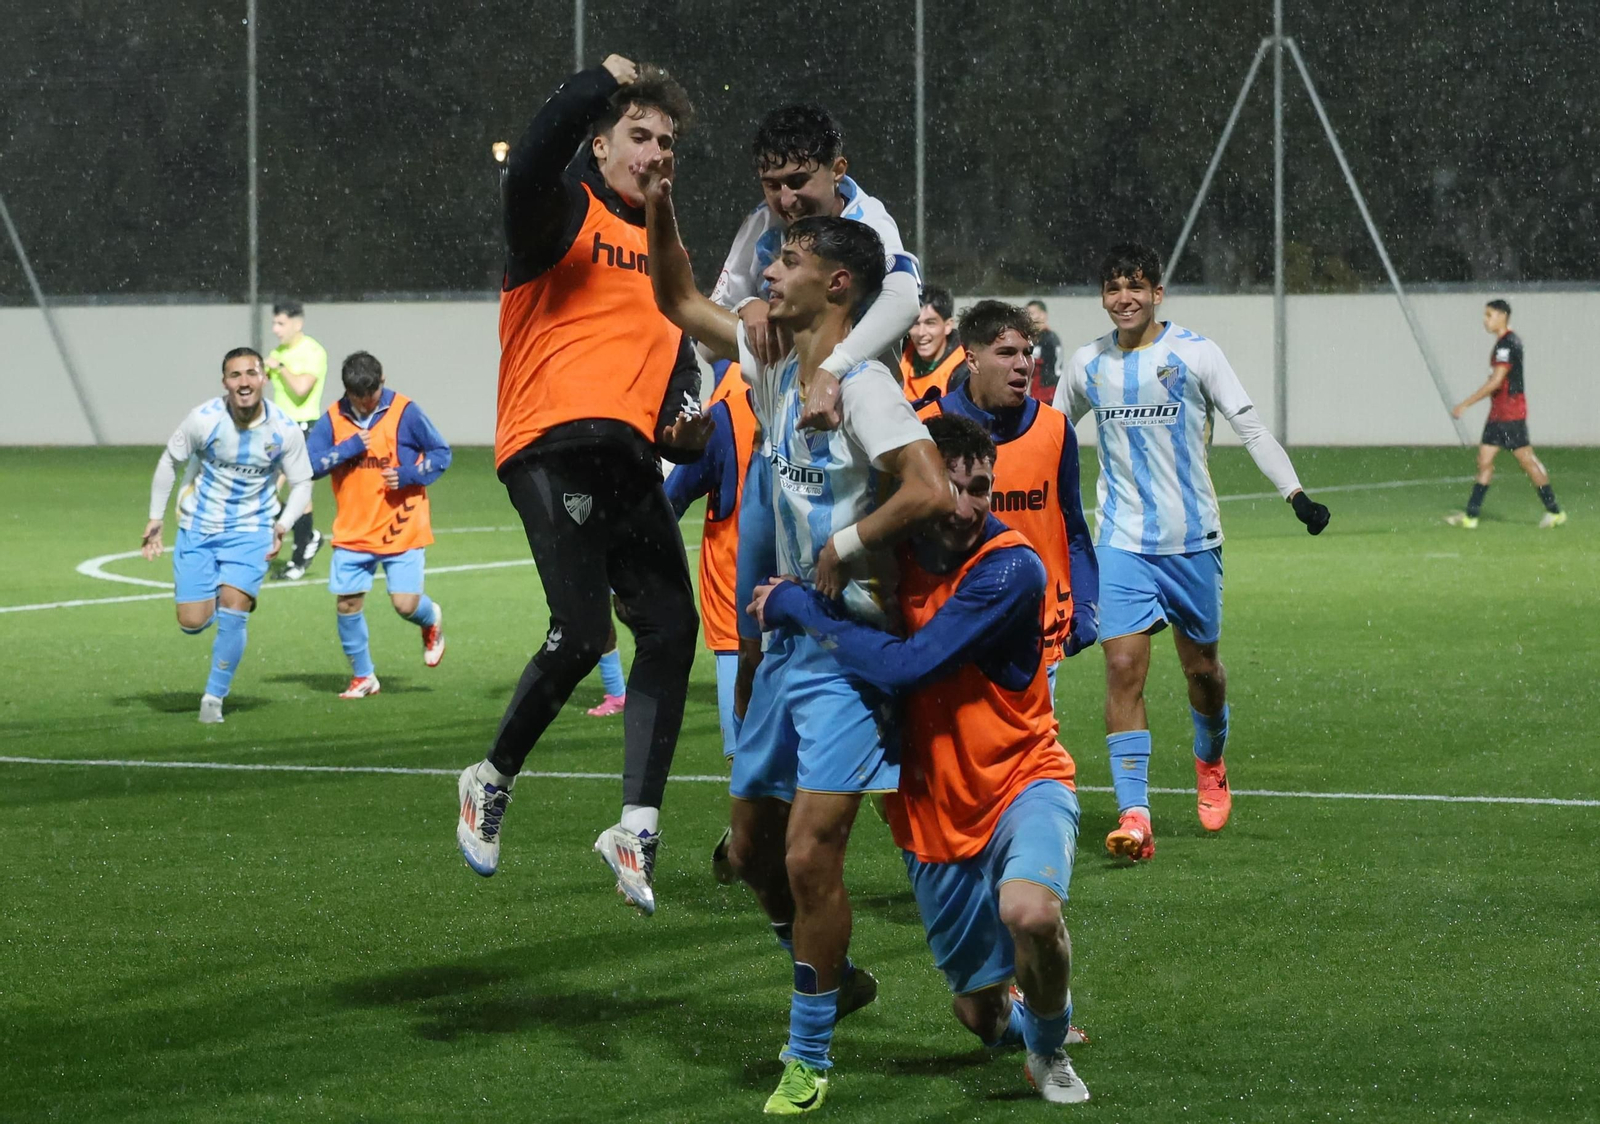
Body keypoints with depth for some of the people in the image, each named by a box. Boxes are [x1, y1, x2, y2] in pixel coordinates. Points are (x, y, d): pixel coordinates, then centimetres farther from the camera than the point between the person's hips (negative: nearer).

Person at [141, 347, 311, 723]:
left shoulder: (285, 430, -14)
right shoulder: (204, 418, -16)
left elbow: (301, 483, 0)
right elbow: (170, 461, 0)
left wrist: (284, 525, -17)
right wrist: (156, 517, 0)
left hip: (250, 530, 0)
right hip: (198, 527, 0)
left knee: (233, 608, -17)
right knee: (192, 623, -4)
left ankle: (215, 697, -2)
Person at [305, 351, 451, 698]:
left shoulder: (405, 413, -6)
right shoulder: (333, 420, 0)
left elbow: (442, 453, 0)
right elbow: (308, 464, -7)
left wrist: (408, 475, -15)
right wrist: (350, 447, -16)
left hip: (402, 530, -3)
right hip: (352, 534, 3)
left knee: (405, 603, -9)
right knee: (347, 604, 0)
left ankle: (431, 621, 28)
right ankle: (363, 676, 18)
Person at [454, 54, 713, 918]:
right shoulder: (563, 216, 1)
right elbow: (532, 163, -23)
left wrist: (684, 418, 8)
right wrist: (602, 81, -17)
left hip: (628, 459, 8)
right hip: (551, 447, -8)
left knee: (671, 627, -4)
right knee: (581, 633, -16)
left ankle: (637, 825, 1)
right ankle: (493, 781, 7)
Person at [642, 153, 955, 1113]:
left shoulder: (863, 383, -17)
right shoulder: (776, 367, 8)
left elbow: (932, 492, -30)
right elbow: (682, 302, 21)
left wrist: (842, 549, -20)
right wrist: (659, 210, 7)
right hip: (788, 639, 9)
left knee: (811, 854, -11)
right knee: (753, 848, 15)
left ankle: (808, 1058, 1)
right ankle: (837, 980, 37)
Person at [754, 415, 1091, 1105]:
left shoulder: (1011, 569, -23)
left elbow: (905, 667, -31)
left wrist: (797, 607, -24)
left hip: (1022, 783, -4)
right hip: (932, 816, 5)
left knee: (1029, 911, -36)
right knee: (983, 1016, 10)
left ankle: (1050, 1047, -4)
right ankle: (1026, 1019, 49)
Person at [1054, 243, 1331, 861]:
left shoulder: (1194, 352, -5)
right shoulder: (1087, 364, 4)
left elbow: (1250, 426, -5)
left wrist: (1296, 494, -15)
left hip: (1192, 539, -1)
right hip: (1121, 542, 1)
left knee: (1201, 665, 11)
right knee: (1124, 665, -13)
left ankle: (1210, 763, 43)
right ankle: (1134, 816, -16)